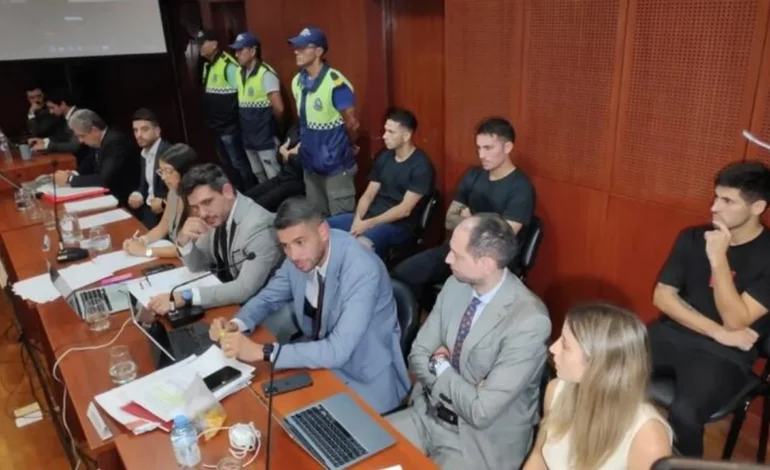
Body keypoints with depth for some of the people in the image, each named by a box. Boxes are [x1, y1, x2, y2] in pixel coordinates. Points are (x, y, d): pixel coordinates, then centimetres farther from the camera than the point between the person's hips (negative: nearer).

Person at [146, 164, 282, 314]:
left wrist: (184, 297, -33)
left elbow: (246, 289, -31)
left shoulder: (258, 225, -27)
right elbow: (198, 266, 6)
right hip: (230, 293, 6)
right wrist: (183, 239, -14)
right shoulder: (216, 215, -5)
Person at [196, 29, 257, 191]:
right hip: (216, 125, 9)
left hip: (229, 126, -9)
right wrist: (210, 119, 16)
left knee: (238, 162, -2)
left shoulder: (227, 65, -16)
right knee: (227, 163, 17)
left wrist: (235, 116, -14)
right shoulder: (207, 65, 12)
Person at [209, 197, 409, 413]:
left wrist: (262, 352, -35)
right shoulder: (299, 256, -10)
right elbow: (268, 297, 7)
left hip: (365, 377, -6)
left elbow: (338, 351, -34)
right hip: (321, 356, 6)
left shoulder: (362, 269, -31)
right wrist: (235, 325, -14)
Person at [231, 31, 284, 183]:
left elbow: (278, 108, -20)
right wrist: (247, 126, 7)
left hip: (265, 138, -8)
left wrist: (274, 125, -3)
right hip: (248, 138, 8)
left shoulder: (265, 73, -16)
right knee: (260, 177, 19)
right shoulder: (240, 73, 9)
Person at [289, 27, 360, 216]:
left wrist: (350, 147, 3)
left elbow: (352, 123, -13)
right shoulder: (297, 82, 5)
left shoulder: (336, 83, -20)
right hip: (310, 163, 7)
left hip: (336, 164, -7)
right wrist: (303, 143, 13)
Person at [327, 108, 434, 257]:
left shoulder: (421, 165, -12)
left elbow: (405, 210, -17)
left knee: (361, 245, -38)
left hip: (398, 225, -7)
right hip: (369, 216, 7)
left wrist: (368, 224, -19)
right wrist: (358, 219, -10)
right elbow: (369, 194, 10)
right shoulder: (384, 157, 10)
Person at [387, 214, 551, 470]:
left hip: (479, 442, -6)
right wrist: (440, 365, -17)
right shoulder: (455, 285, -4)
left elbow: (482, 411, -25)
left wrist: (440, 367, -11)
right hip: (427, 415, 6)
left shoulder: (529, 322, -26)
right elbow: (417, 356, 3)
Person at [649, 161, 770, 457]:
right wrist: (718, 332, -9)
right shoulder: (692, 238, 6)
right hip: (673, 334, 4)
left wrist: (718, 259, -24)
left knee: (683, 413, -33)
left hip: (723, 354, -4)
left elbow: (734, 321, -15)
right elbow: (663, 296, 2)